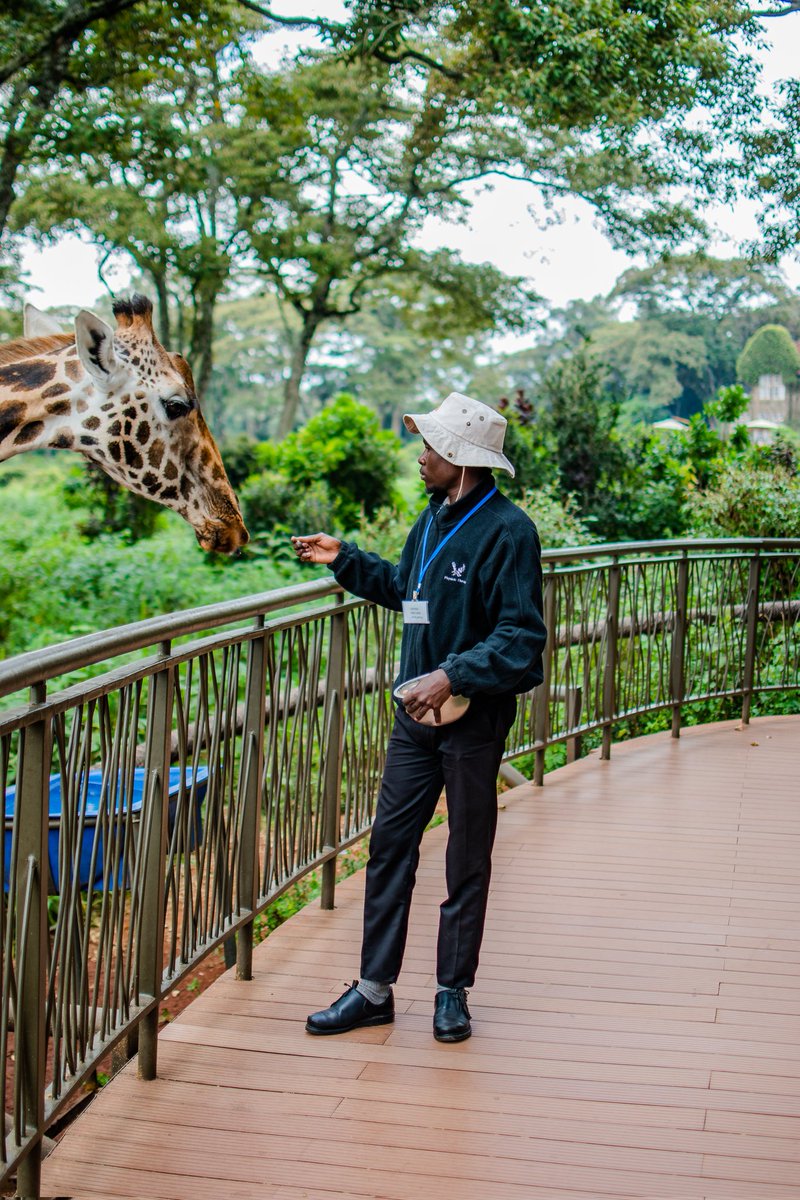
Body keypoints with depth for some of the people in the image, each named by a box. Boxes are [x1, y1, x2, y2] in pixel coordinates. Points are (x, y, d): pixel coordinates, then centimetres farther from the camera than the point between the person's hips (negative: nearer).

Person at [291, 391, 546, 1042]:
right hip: (417, 712, 7)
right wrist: (346, 560, 21)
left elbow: (523, 639, -21)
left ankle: (452, 993, 22)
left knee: (467, 862, 8)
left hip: (475, 720, -7)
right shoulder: (434, 517, 9)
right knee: (390, 845, 9)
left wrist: (453, 676, -29)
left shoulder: (507, 531, -16)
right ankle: (375, 989, 19)